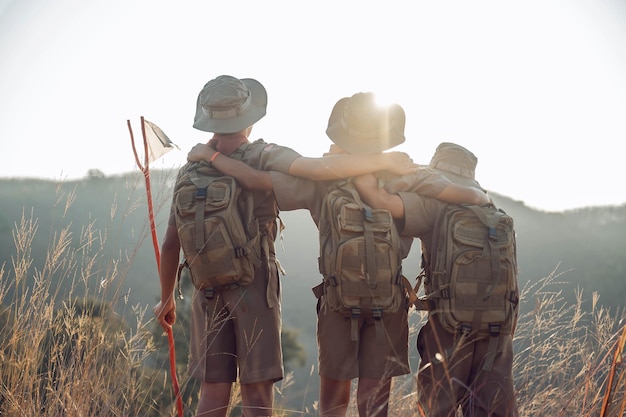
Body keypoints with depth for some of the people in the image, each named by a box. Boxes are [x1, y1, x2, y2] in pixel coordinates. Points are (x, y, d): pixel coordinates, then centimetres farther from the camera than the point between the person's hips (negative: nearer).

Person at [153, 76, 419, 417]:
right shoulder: (263, 157, -6)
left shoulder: (190, 170, 7)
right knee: (257, 389, 2)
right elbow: (318, 168, -24)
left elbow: (171, 243, 9)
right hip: (255, 287, -4)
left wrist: (166, 299, 20)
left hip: (208, 292, 4)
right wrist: (384, 161, -17)